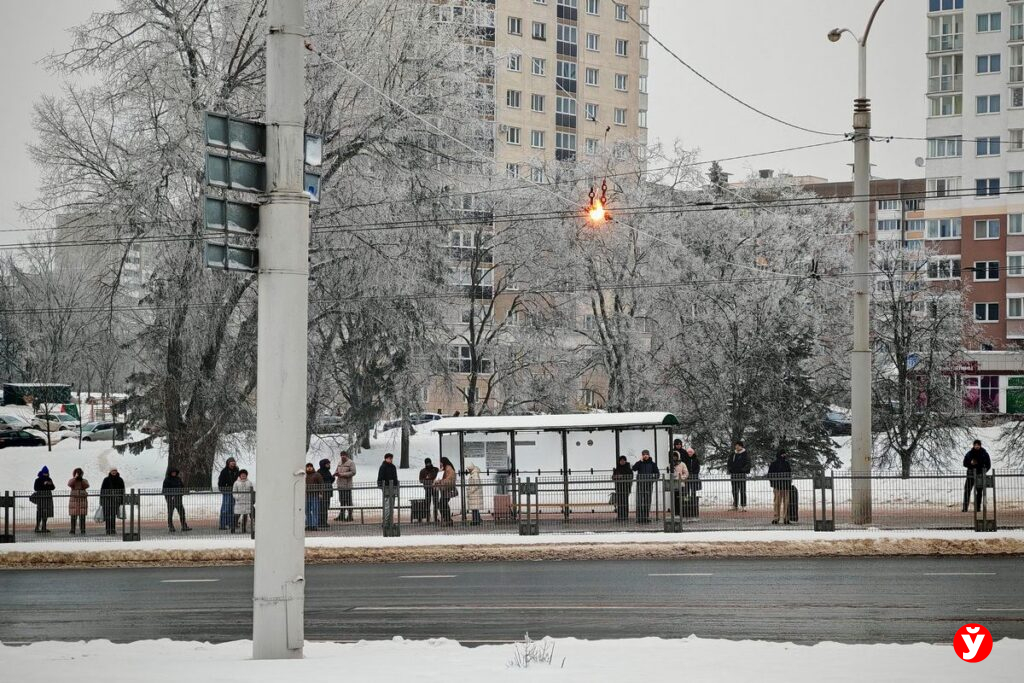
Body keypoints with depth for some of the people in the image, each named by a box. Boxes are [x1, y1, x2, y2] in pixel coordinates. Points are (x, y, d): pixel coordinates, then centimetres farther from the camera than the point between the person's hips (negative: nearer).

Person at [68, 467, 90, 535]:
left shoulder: (85, 481, 9)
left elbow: (86, 486, -12)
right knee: (73, 517, -3)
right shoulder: (72, 480, 6)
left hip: (83, 500, 1)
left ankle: (83, 532, -1)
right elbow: (69, 484, -17)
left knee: (82, 517, -3)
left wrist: (81, 478, -15)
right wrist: (75, 477, -18)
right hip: (74, 500, -1)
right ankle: (72, 532, 0)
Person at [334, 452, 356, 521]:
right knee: (341, 501, 10)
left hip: (347, 485, -7)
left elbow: (353, 472, -13)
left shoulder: (351, 463, -6)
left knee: (348, 501, -5)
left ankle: (350, 516, -1)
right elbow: (337, 470, 25)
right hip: (340, 485, 7)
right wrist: (336, 473, 0)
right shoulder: (339, 462, 17)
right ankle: (342, 515, 15)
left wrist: (343, 474, -17)